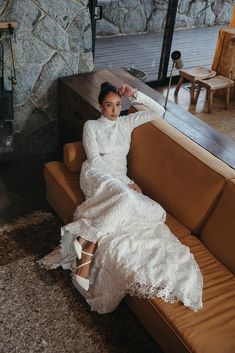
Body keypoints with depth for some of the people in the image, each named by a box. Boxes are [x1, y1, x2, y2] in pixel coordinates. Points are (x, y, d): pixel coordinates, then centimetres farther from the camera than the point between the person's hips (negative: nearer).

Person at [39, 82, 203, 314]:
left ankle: (87, 240, -36)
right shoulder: (91, 126, 10)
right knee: (123, 197, -39)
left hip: (119, 181, 5)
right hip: (96, 176, -4)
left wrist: (135, 95, 5)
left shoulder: (127, 122, 22)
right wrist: (127, 182, -10)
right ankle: (88, 243, -37)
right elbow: (95, 160, -2)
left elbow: (159, 112, 17)